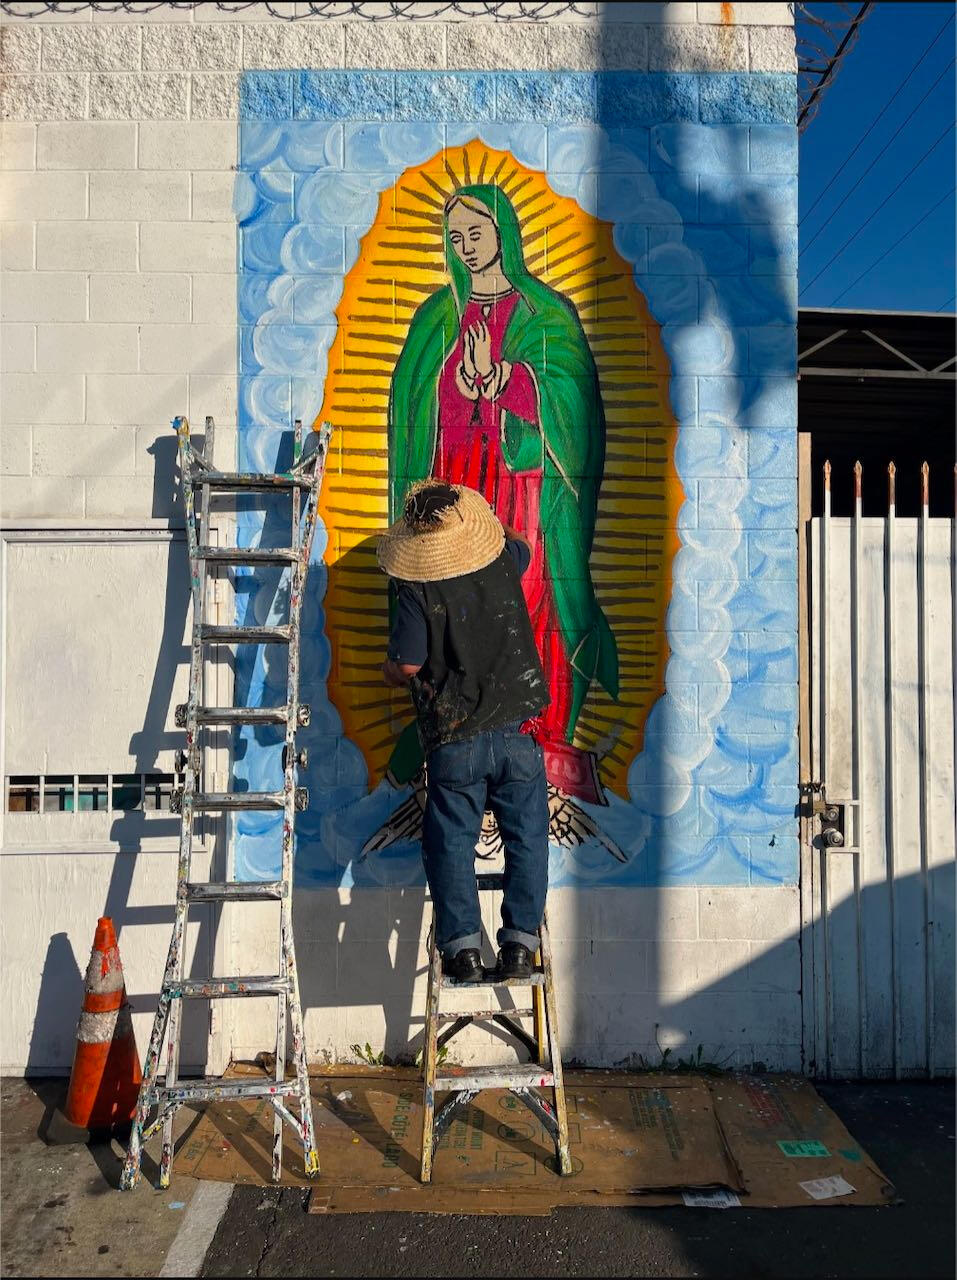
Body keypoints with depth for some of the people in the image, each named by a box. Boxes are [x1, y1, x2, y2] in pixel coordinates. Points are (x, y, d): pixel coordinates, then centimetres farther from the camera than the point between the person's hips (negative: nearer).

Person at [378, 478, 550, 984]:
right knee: (526, 838, 10)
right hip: (516, 731, 3)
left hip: (453, 740, -2)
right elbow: (521, 543, 29)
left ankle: (463, 946, 8)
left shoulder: (415, 591, -8)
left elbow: (406, 666, -10)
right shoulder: (504, 561, 3)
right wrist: (492, 526, 44)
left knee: (451, 843, 10)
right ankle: (518, 944, 9)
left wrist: (388, 671, 12)